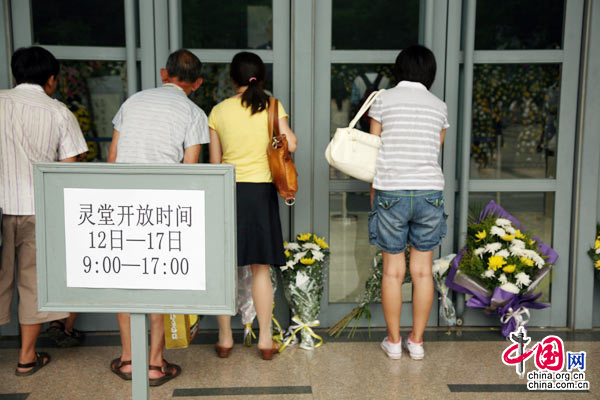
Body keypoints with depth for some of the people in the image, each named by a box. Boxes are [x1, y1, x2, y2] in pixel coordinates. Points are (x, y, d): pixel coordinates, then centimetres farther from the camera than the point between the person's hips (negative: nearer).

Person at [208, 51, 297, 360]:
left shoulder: (219, 111, 2)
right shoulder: (272, 107, -1)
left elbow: (214, 161, 4)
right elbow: (290, 144, -9)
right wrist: (290, 136, 13)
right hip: (260, 190, 0)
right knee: (261, 268, 8)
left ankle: (225, 339, 16)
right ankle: (265, 340, 12)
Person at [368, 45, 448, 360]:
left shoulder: (383, 100, 1)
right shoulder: (439, 106, 8)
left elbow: (374, 151, 3)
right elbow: (435, 152, 14)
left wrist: (373, 196, 12)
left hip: (391, 192, -2)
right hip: (429, 192, 2)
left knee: (393, 269, 7)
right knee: (422, 270, 10)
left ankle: (394, 341, 17)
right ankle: (416, 341, 18)